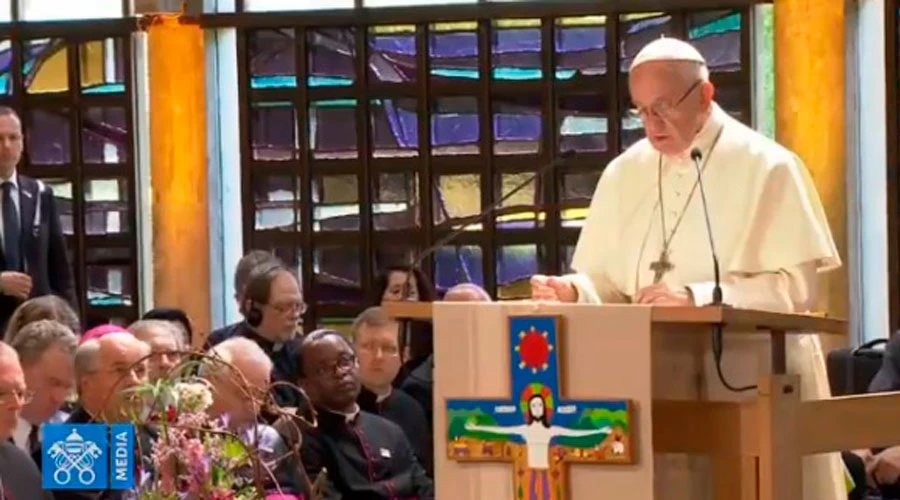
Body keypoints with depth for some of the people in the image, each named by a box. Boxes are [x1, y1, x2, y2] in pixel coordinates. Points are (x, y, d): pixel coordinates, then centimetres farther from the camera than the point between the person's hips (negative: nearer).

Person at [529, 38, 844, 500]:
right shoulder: (624, 174, 10)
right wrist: (571, 291, -12)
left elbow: (797, 287, -12)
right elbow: (609, 284, 11)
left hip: (753, 378, -4)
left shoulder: (767, 166, -6)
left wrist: (697, 298, -22)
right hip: (657, 379, 4)